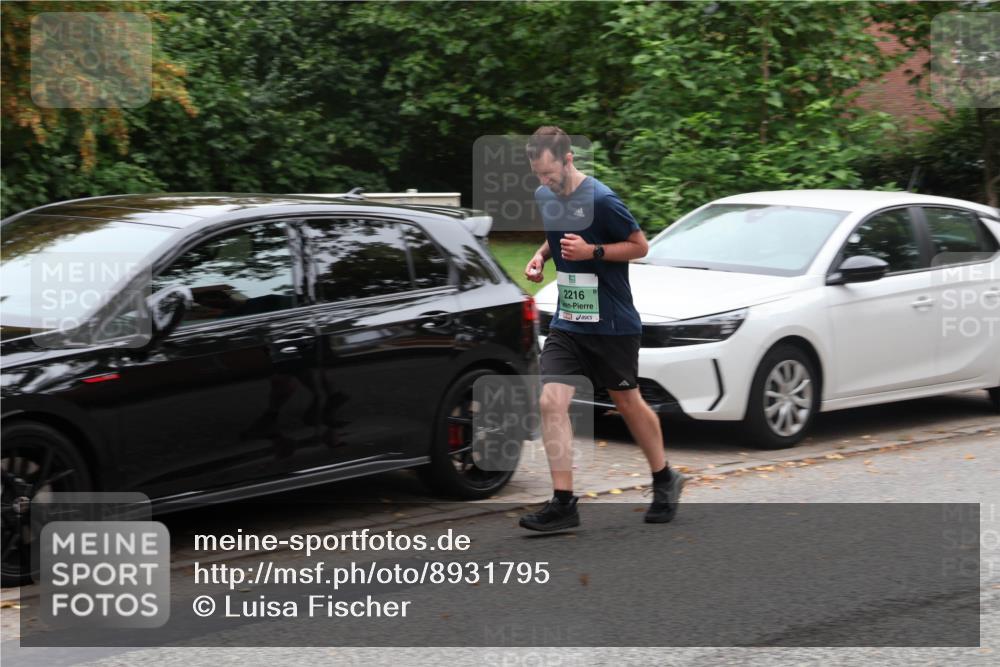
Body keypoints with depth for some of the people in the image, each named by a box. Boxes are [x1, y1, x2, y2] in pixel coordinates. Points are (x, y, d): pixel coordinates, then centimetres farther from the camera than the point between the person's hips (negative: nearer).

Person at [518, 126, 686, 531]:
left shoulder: (601, 201, -18)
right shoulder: (544, 197, 4)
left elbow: (640, 246, -10)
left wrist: (592, 251, -23)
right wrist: (542, 255, 3)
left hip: (612, 326, -5)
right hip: (567, 325, 5)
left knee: (627, 402, 10)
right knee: (551, 402, -11)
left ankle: (665, 482, 33)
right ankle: (563, 502, -9)